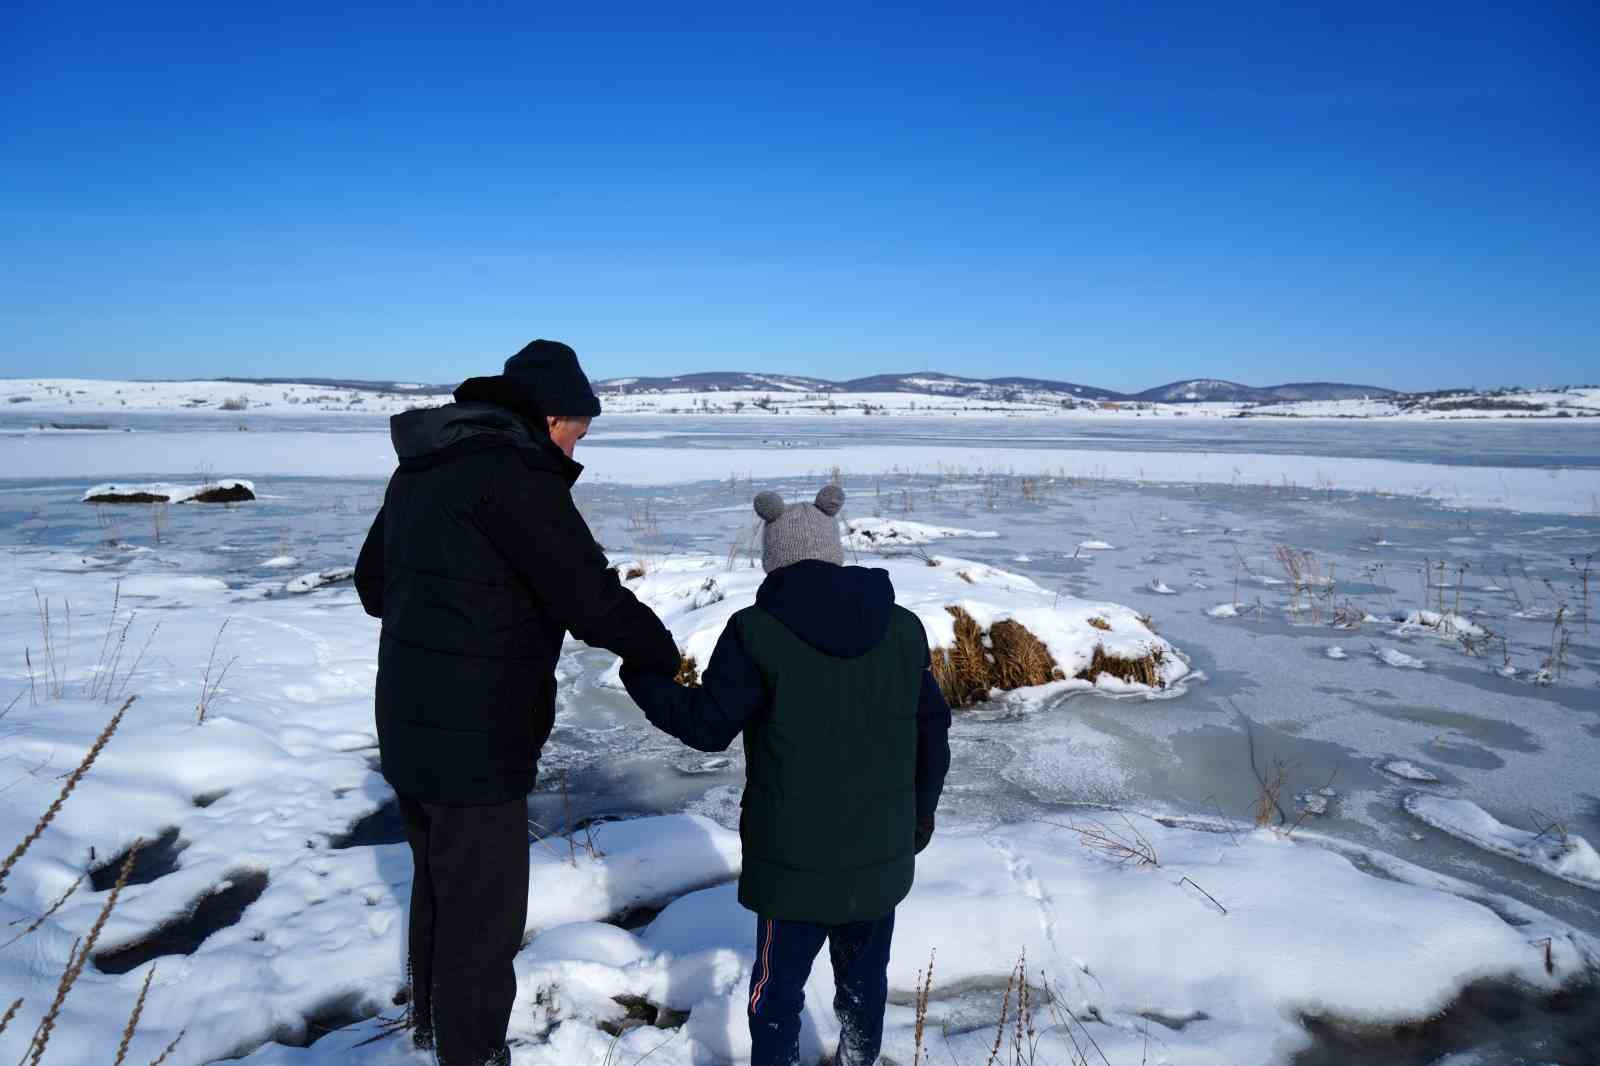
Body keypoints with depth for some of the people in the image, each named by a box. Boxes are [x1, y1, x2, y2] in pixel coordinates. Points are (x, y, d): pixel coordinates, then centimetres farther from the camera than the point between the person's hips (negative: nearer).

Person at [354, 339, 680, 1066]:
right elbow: (593, 598, -24)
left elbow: (373, 583, 18)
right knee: (483, 907, 8)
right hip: (473, 743, -10)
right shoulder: (512, 469, -20)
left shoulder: (422, 466, 8)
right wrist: (666, 658, -8)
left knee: (438, 880, 27)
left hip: (412, 728, 10)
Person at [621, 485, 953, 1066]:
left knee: (779, 980, 13)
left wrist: (642, 677, 6)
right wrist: (921, 810, 21)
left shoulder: (758, 631, -14)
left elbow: (706, 723, -10)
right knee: (864, 975, 21)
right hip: (881, 852, 4)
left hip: (795, 856, -4)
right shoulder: (903, 628, -1)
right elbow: (932, 730, 6)